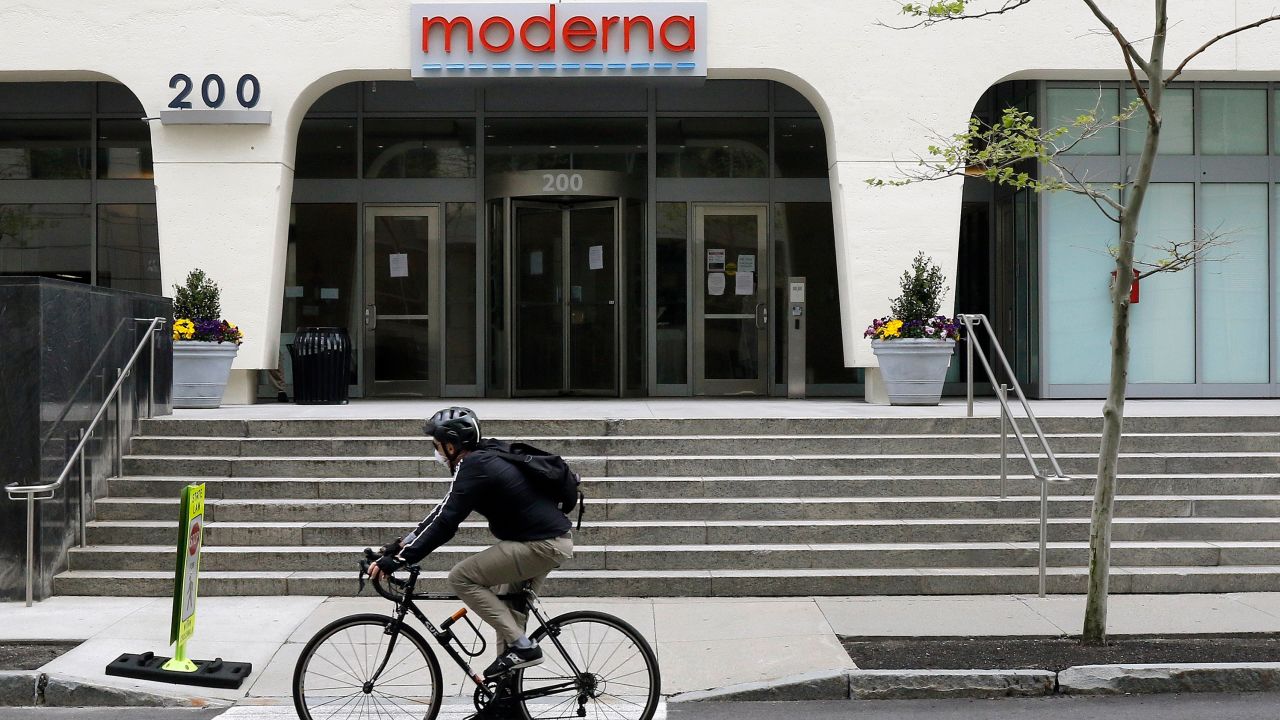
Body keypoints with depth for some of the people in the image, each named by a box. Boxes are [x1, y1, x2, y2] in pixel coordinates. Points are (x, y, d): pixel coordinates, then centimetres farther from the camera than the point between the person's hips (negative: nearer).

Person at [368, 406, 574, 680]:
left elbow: (445, 524, -21)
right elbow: (444, 512, 20)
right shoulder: (483, 460, 15)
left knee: (461, 578, -9)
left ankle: (521, 646, -9)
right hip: (553, 538, 10)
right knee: (507, 605, 18)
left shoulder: (473, 468, -15)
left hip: (541, 544, -10)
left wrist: (396, 559, -20)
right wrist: (403, 543, 16)